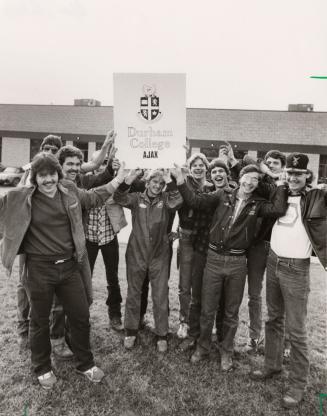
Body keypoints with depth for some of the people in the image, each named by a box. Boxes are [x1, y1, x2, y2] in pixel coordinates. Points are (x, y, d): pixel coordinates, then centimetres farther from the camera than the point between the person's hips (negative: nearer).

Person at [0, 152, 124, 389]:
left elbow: (94, 197, 14)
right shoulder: (21, 198, -10)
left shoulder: (70, 192, -1)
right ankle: (43, 368, 40)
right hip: (39, 269, -3)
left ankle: (86, 363, 36)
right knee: (40, 321, 16)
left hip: (69, 265, 3)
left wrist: (119, 179, 15)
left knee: (81, 316, 13)